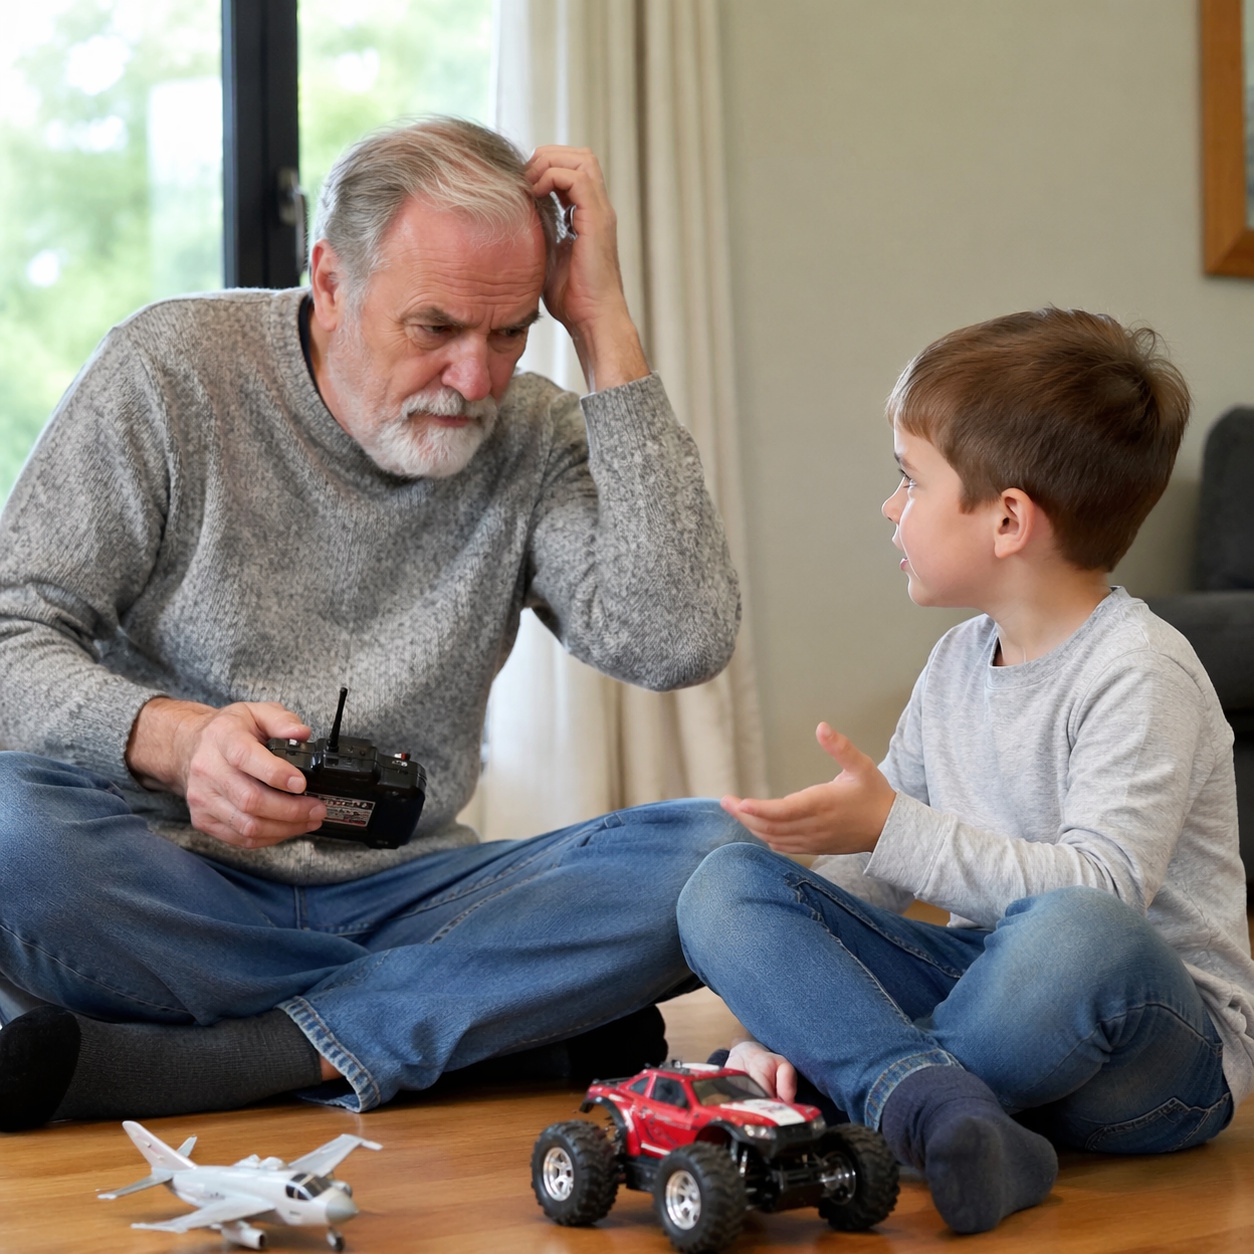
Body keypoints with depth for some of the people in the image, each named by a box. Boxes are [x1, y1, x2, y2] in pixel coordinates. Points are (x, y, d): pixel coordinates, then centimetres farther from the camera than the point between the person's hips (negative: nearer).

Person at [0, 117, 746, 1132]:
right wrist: (174, 738, -28)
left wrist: (606, 332, -12)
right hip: (171, 885, -1)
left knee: (711, 856, -20)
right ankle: (521, 1025, -21)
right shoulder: (170, 373, -3)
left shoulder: (532, 438, 2)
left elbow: (681, 641, -14)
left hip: (399, 898, 2)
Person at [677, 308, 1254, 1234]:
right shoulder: (958, 663, 11)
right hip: (989, 984, 7)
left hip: (1157, 1037, -7)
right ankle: (936, 1105, -33)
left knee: (1078, 939, -44)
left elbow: (1100, 890, -24)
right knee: (726, 889, -11)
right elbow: (879, 864, 11)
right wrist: (779, 1021, -2)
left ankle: (866, 1096, -20)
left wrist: (893, 827, -25)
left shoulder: (1140, 673, -13)